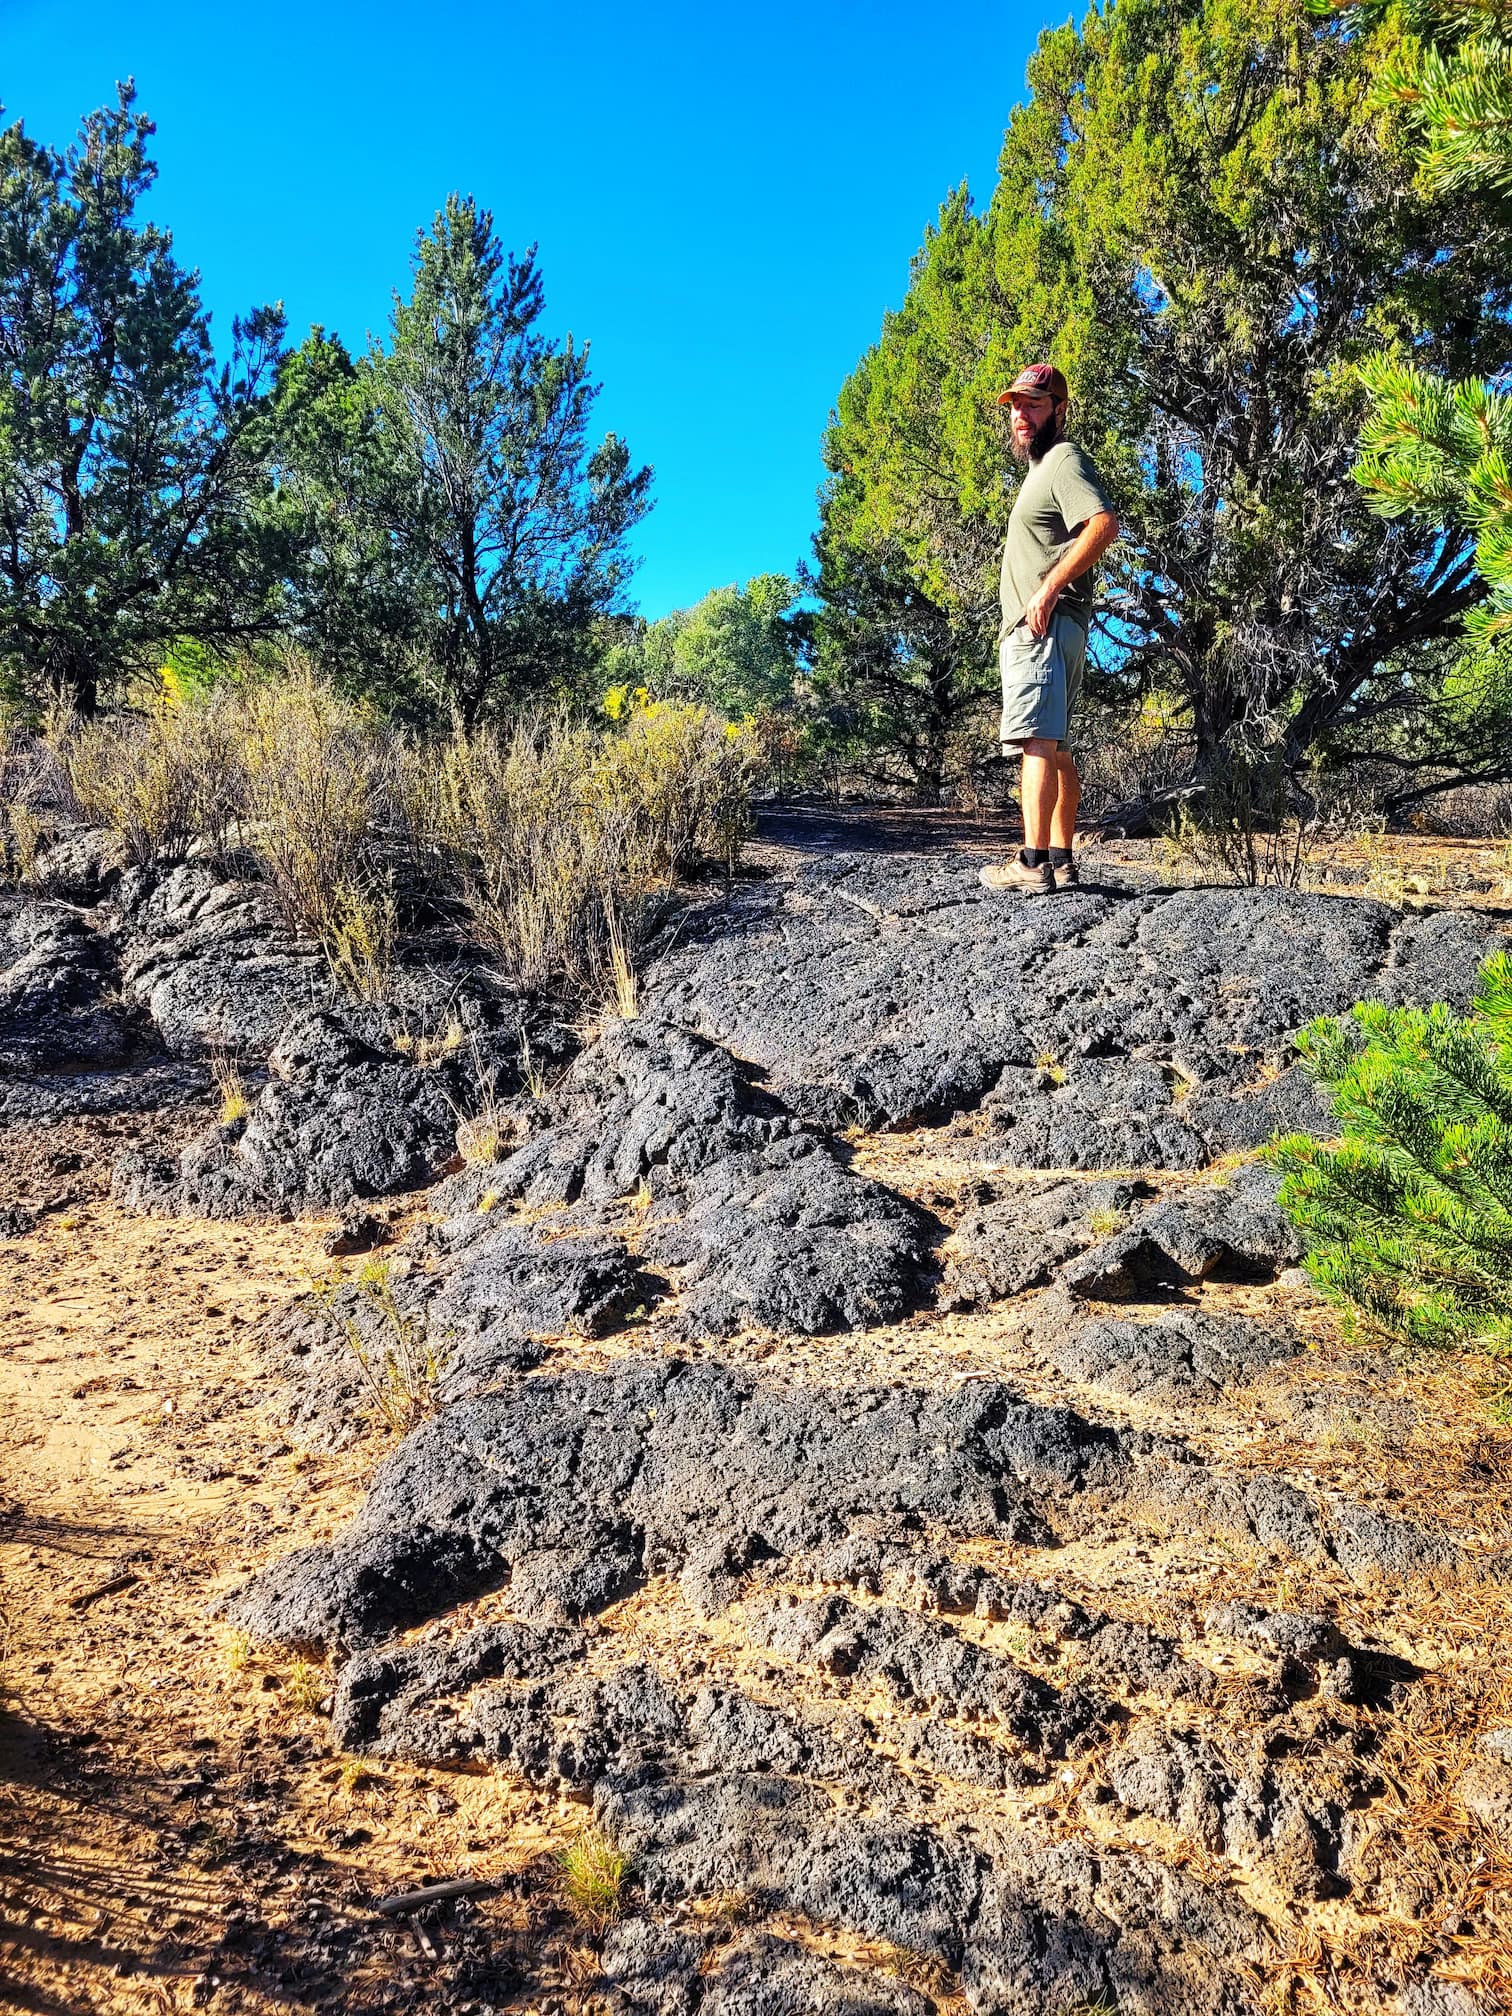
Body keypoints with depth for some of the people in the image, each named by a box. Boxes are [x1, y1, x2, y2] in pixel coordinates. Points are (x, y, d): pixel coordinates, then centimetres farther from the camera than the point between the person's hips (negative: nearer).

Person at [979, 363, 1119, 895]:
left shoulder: (1065, 459, -3)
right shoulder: (1040, 468, 28)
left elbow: (1103, 525, -21)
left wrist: (1049, 588, -24)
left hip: (1044, 625, -11)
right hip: (1033, 630, 11)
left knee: (1038, 743, -18)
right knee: (1055, 749, 9)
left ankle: (1033, 863, -23)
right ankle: (1061, 861, 13)